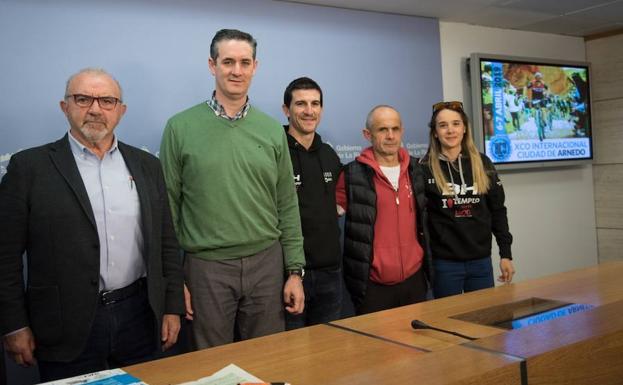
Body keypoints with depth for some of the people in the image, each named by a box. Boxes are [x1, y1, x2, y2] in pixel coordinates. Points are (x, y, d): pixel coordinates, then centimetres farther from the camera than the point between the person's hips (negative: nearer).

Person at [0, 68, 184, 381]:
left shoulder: (146, 165, 7)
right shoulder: (30, 166, -3)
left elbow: (166, 243, 9)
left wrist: (172, 307, 7)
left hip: (139, 317, 3)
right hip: (66, 326, -3)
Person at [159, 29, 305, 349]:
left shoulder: (272, 130, 4)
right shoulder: (180, 127, -3)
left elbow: (287, 205, 6)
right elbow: (168, 206, -1)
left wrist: (295, 271, 3)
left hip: (266, 263, 2)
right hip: (207, 266, -2)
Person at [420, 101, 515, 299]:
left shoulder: (482, 163, 4)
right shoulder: (425, 168, -5)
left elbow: (498, 210, 7)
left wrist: (506, 254, 4)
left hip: (481, 260, 3)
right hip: (444, 263, -3)